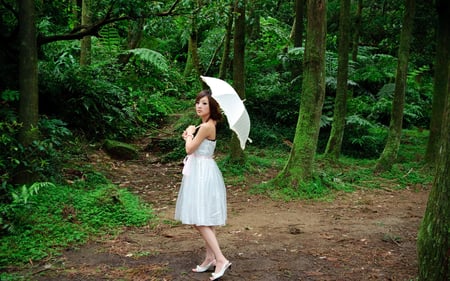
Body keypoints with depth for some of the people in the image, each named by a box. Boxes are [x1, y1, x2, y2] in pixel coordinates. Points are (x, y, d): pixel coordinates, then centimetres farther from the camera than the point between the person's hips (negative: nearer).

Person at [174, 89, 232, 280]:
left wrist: (190, 133, 2)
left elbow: (189, 149, -14)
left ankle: (221, 259, -11)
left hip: (202, 173, -10)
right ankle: (210, 258, 21)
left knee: (200, 220, -10)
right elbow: (195, 147, 20)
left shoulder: (207, 126, -18)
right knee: (205, 220, 14)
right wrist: (190, 136, 4)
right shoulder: (206, 125, 12)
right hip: (200, 172, 10)